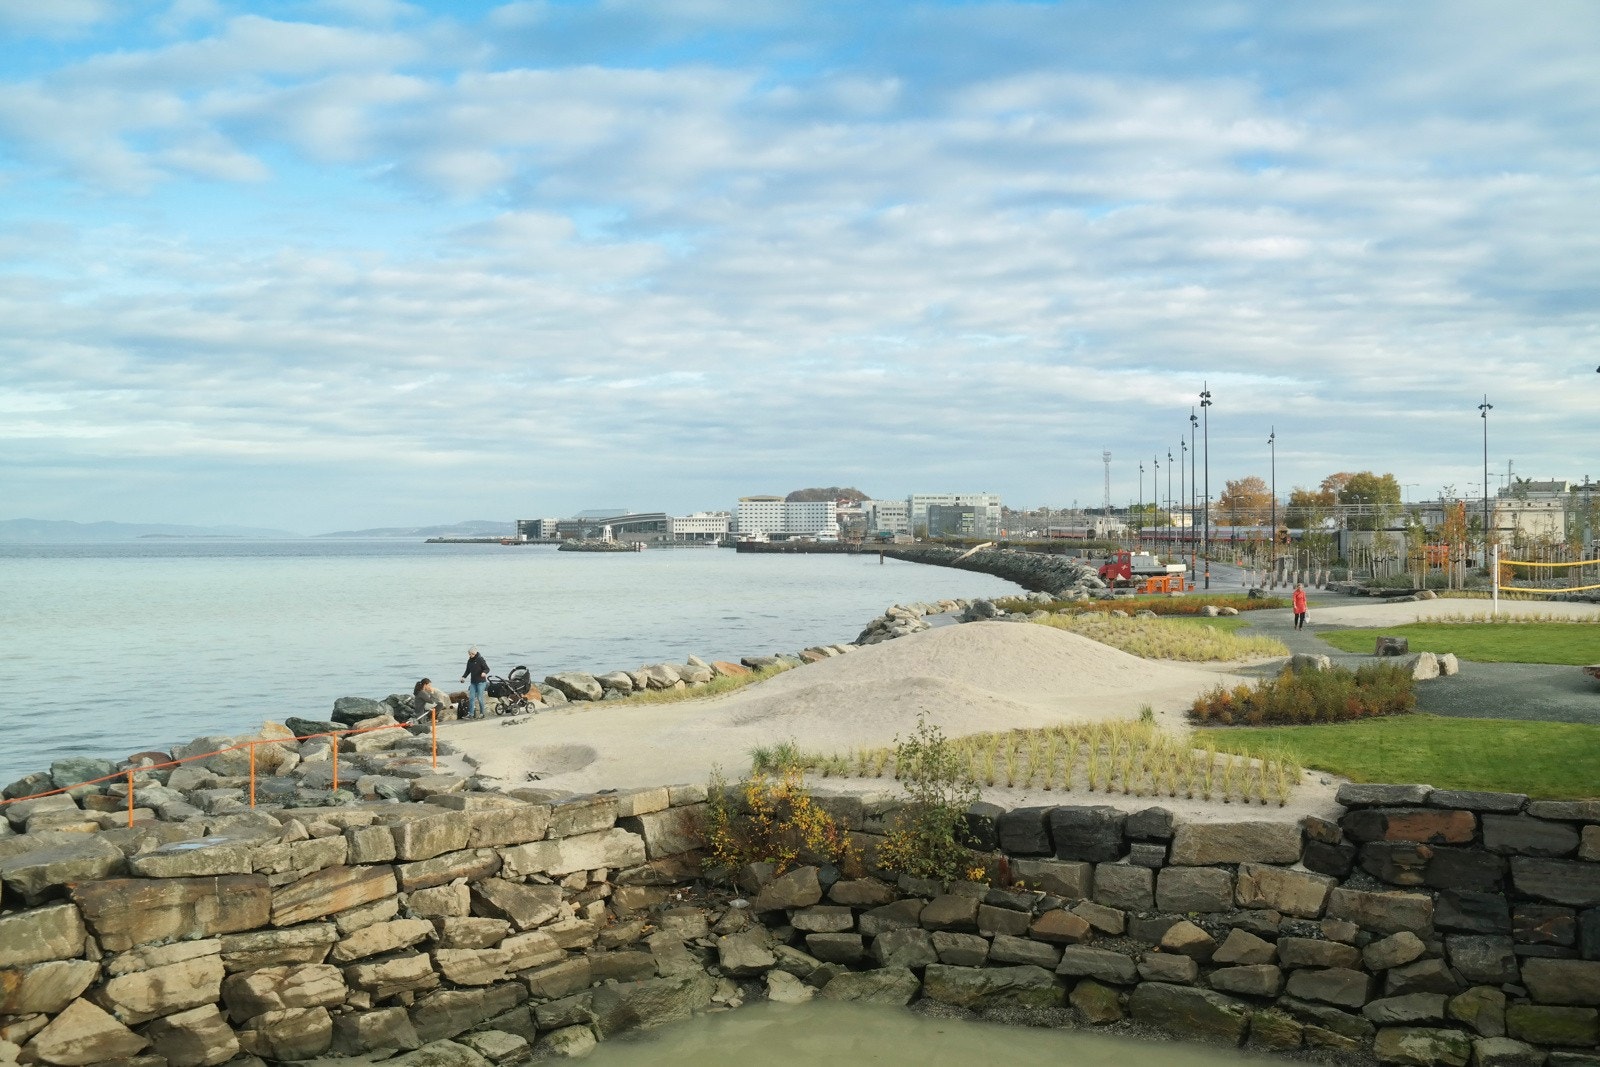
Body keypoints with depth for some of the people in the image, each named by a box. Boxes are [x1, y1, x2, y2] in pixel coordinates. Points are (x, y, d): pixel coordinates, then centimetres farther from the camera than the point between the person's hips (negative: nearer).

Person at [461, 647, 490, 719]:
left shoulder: (480, 659, -8)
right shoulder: (469, 661, 10)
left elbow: (487, 669, -9)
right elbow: (468, 670, 21)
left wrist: (484, 672, -31)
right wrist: (464, 677, 5)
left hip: (481, 681, -6)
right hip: (473, 682, 6)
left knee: (480, 698, -5)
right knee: (471, 698, -2)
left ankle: (482, 713, 6)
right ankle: (471, 713, 0)